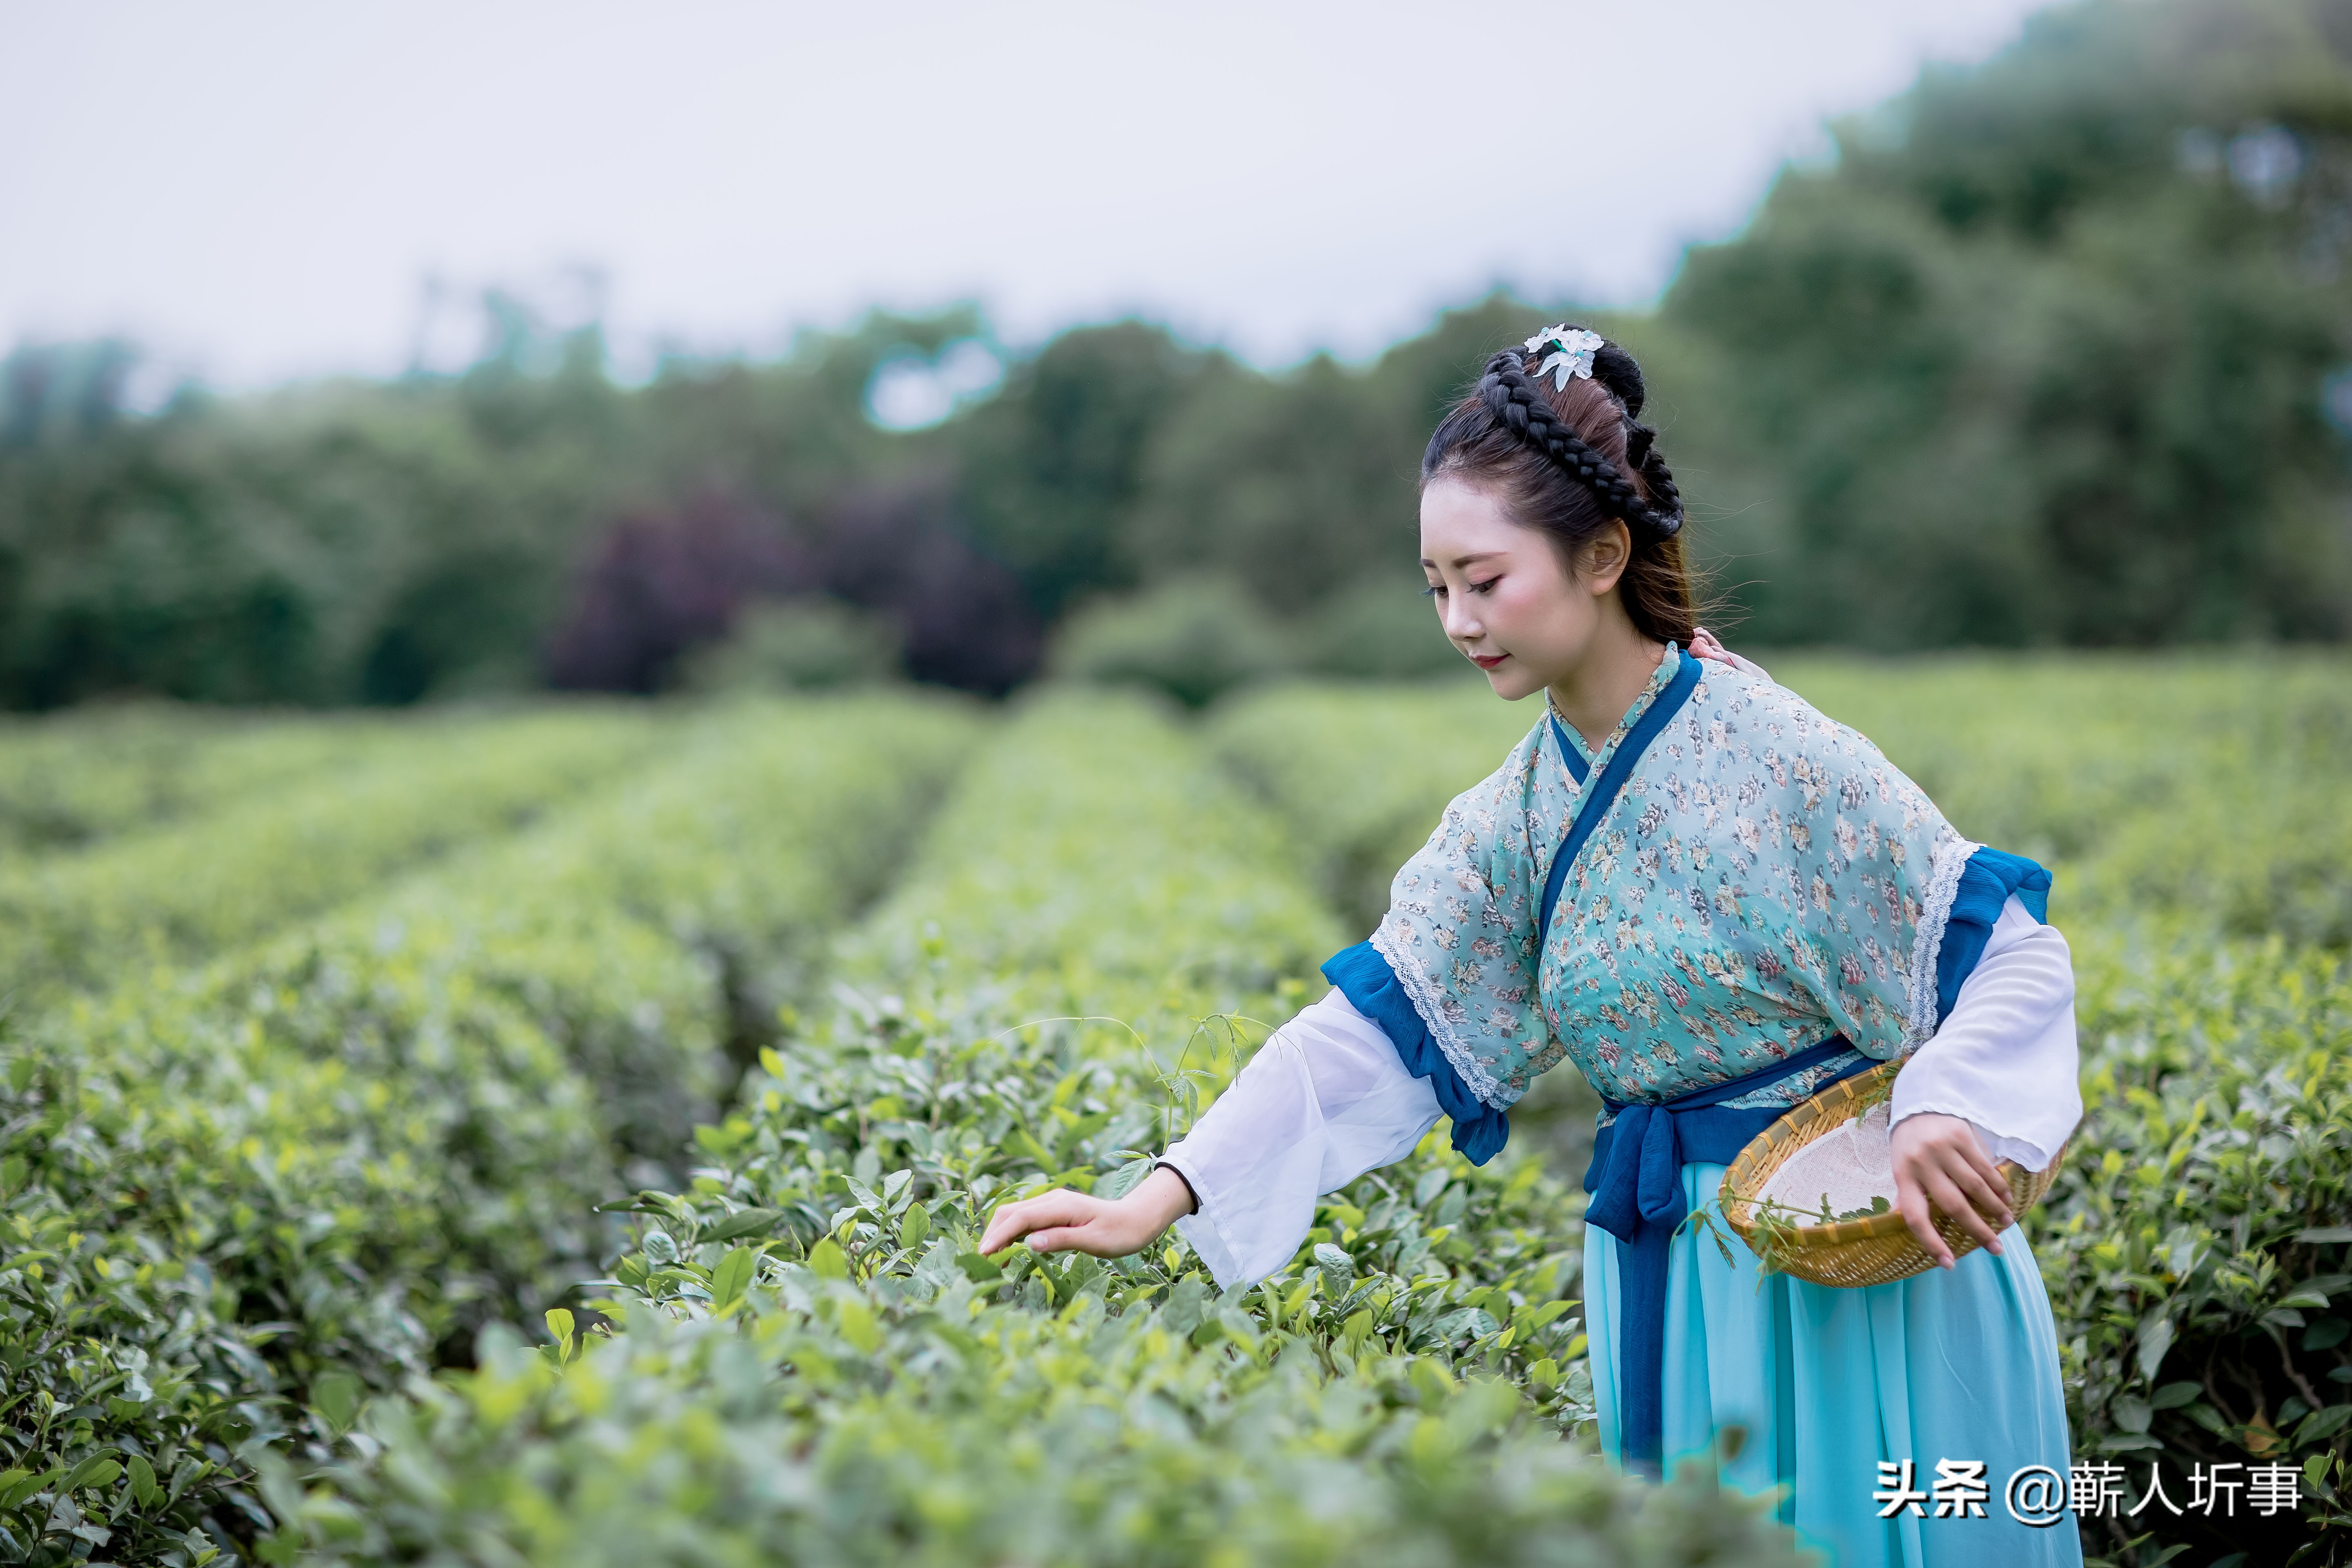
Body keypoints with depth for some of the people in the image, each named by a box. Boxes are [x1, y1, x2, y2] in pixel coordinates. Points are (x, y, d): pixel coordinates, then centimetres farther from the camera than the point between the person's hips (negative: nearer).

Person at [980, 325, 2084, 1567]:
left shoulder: (1773, 755, -16)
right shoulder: (1516, 816, 2)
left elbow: (2011, 952, -12)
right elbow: (1370, 1030, -3)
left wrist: (1941, 1110, -31)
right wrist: (1157, 1199, -11)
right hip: (1667, 1281, 6)